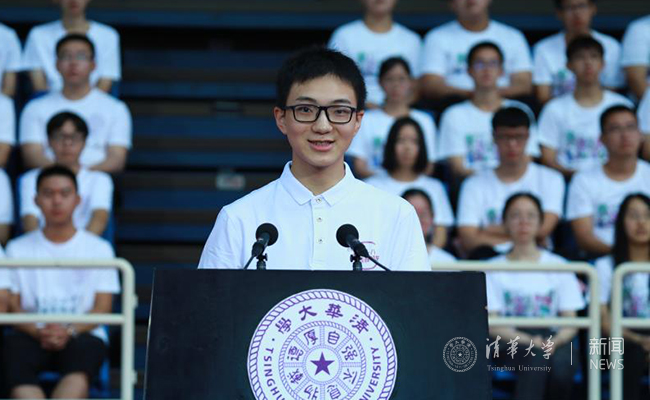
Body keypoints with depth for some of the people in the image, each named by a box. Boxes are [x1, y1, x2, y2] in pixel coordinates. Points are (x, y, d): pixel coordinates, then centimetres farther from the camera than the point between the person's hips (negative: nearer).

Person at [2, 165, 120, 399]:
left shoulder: (99, 248, 13)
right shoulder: (18, 249, 15)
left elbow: (103, 307, 5)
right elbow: (12, 305, 7)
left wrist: (70, 331, -15)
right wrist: (39, 332, -14)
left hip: (83, 335, -1)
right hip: (33, 335, 1)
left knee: (83, 352, -38)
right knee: (14, 346, -36)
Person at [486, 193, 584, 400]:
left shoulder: (558, 266, 16)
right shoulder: (493, 269, 11)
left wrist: (554, 342, -15)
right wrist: (529, 341, -18)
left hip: (555, 344, 2)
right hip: (509, 345, -2)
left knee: (562, 360, -36)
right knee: (537, 355, -37)